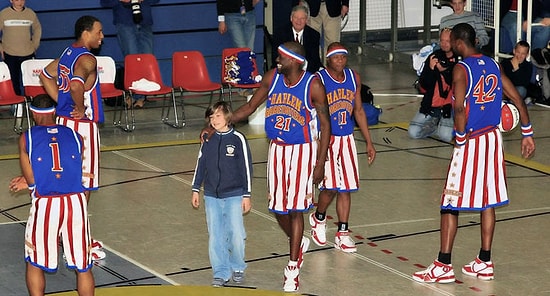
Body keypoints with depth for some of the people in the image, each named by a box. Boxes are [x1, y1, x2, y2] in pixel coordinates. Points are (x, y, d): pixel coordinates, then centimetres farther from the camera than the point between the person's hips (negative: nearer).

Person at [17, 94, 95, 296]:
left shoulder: (26, 138, 3)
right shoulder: (75, 136, 10)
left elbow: (31, 179, -1)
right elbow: (75, 173, 14)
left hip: (45, 204, -2)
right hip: (75, 202, 2)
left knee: (35, 264, 17)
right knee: (83, 266, 12)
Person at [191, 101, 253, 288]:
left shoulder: (238, 139, -5)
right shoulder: (208, 140, 5)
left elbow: (246, 167, -2)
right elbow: (201, 165, 14)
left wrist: (246, 195, -2)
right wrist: (196, 190, 13)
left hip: (234, 195, -3)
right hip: (211, 196, 3)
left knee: (236, 235, -4)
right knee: (215, 236, 2)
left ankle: (237, 267, 19)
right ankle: (221, 273, 11)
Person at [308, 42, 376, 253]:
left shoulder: (354, 78, 5)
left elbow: (359, 111, 14)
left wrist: (369, 142, 13)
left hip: (347, 140, 5)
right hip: (326, 139, -5)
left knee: (345, 188, 5)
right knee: (330, 187, -8)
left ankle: (342, 234, 12)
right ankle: (318, 218, 22)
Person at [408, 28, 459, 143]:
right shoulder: (434, 57, 2)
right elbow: (423, 88, 1)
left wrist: (444, 71, -23)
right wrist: (431, 69, -16)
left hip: (450, 106, -3)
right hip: (431, 105, 3)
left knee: (446, 136, -24)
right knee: (413, 132, -9)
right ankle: (436, 125, 16)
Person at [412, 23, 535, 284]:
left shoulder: (461, 69, -13)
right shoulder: (493, 65, 8)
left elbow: (459, 108, -26)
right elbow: (517, 99, 8)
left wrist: (460, 138, -14)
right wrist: (527, 134, 14)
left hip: (471, 142, -7)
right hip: (493, 138, 7)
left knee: (451, 204, 0)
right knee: (487, 202, 14)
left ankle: (443, 266, 0)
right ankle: (484, 263, 19)